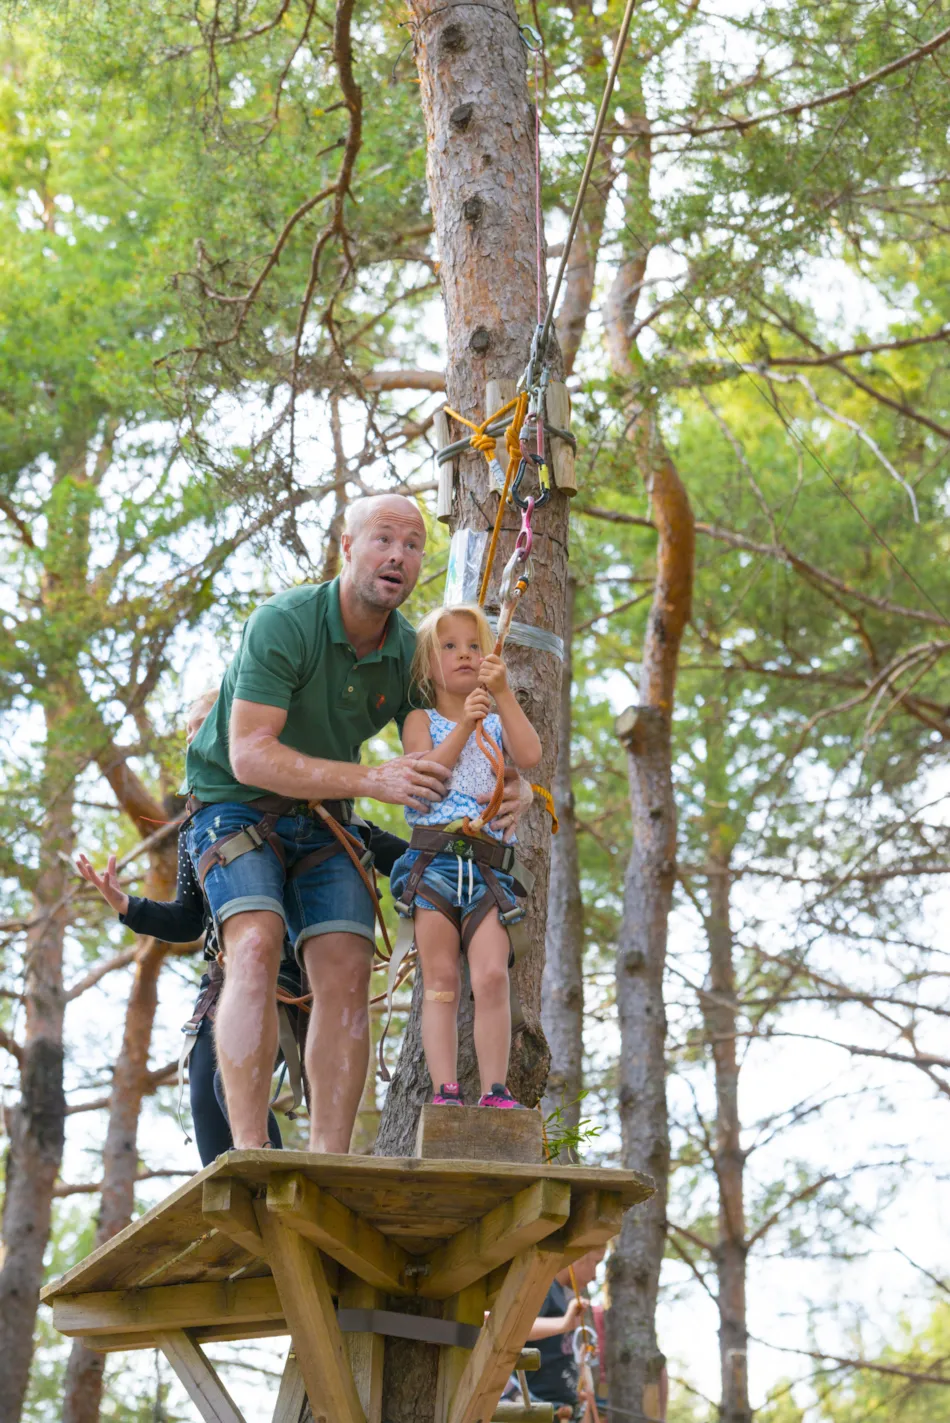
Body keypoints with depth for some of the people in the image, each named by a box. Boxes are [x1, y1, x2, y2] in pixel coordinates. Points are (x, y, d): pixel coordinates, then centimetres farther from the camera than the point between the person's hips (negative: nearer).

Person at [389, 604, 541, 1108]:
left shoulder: (497, 721, 18)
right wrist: (464, 727, -11)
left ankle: (494, 1090, -10)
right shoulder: (421, 721, 12)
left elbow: (529, 756, -3)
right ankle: (444, 1091, -6)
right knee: (441, 982, -4)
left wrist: (503, 692, -6)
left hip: (487, 864, 1)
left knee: (492, 976, -12)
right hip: (433, 859, -1)